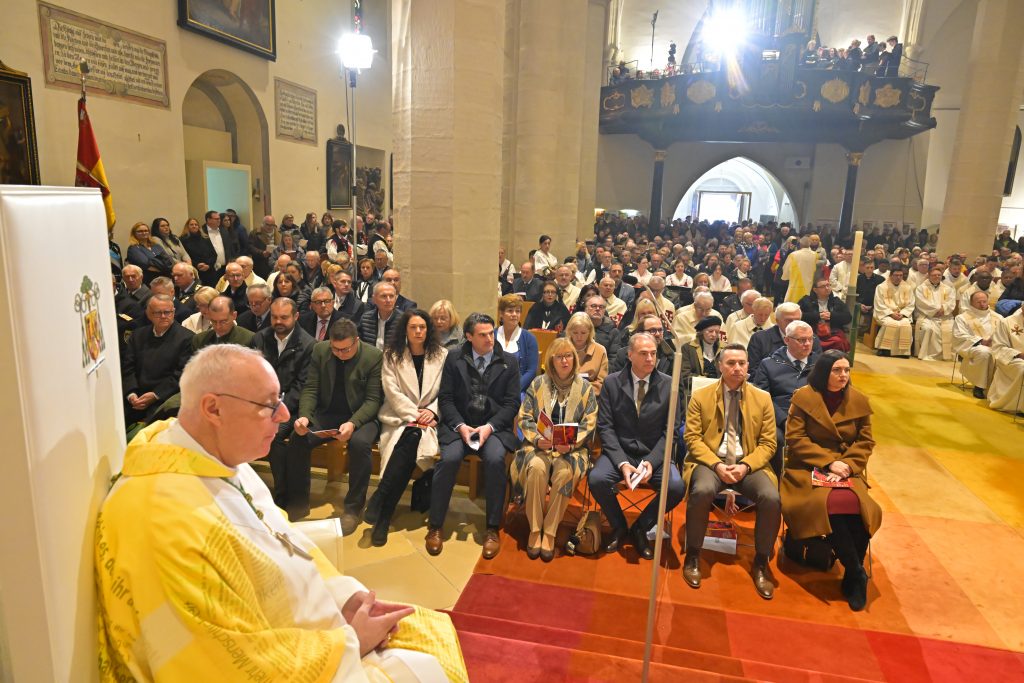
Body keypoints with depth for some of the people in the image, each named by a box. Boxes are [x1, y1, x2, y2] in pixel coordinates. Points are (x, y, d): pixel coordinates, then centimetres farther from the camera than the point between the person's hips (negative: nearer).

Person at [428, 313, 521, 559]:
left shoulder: (509, 361, 6)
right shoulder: (454, 359, 6)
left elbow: (512, 402, 1)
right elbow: (445, 398, 3)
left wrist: (489, 427, -13)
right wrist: (460, 426, -13)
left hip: (494, 426, 0)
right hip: (458, 425, 0)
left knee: (495, 459, -30)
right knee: (449, 458, -28)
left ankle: (492, 529, -14)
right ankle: (435, 526, -11)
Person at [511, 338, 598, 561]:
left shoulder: (585, 388, 7)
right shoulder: (538, 384, 9)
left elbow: (588, 424, 1)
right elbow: (524, 418, 5)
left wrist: (571, 444, -16)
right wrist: (537, 439, -12)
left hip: (572, 448, 0)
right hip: (539, 445, 1)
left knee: (564, 472, -33)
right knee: (536, 467, -32)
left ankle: (550, 532, -18)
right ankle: (535, 529, -18)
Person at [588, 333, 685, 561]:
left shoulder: (669, 385, 0)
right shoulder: (612, 382, -1)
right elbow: (605, 427, -4)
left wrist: (651, 461, -16)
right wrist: (621, 463, -17)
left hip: (654, 454, 1)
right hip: (619, 452, 0)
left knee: (676, 487, -26)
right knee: (596, 479, -28)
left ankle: (640, 528, 3)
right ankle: (619, 527, 4)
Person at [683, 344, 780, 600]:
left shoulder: (763, 398, 7)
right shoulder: (700, 396, 3)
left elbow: (768, 443, 5)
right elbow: (692, 438, -2)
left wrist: (746, 465, -13)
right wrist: (717, 465, -16)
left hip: (749, 465, 2)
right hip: (711, 462, -2)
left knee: (771, 497, -28)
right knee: (702, 491, -34)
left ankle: (761, 561, -4)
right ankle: (693, 555, -11)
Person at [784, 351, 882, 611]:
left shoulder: (859, 401, 8)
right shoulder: (803, 397, -2)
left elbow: (865, 442, 7)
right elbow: (795, 439, -6)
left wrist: (847, 465, -11)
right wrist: (829, 462, -15)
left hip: (847, 470, 3)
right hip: (809, 468, -3)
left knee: (859, 506, -28)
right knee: (830, 504, -32)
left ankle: (851, 578, -8)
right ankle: (857, 574, -14)